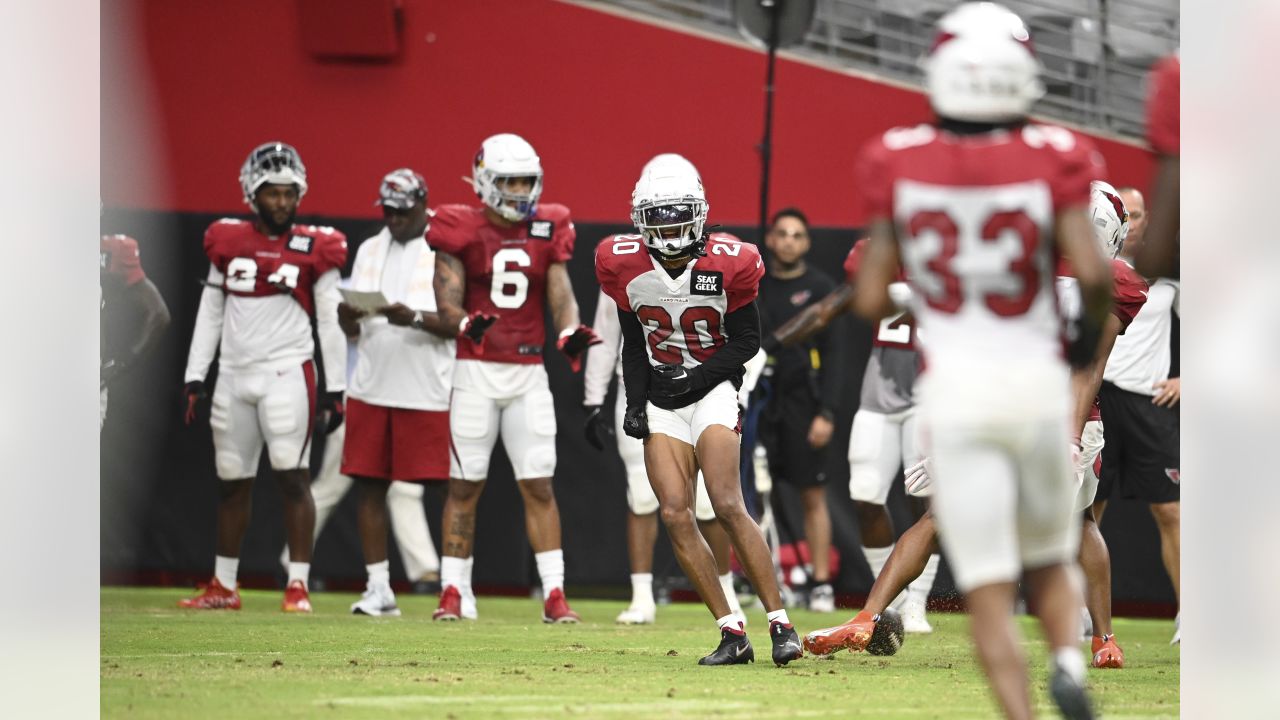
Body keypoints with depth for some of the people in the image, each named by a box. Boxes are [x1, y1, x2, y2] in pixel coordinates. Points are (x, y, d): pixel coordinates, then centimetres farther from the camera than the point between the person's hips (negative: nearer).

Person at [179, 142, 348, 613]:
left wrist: (335, 389, -1)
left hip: (287, 374, -3)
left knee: (292, 476, -7)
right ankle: (223, 587, 19)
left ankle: (298, 586, -4)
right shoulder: (228, 243, 6)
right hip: (234, 375, 3)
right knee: (232, 482, 10)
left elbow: (330, 322, 2)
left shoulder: (313, 249, 0)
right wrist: (194, 378, 7)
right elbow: (210, 314, 10)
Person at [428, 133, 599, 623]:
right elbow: (447, 301, -8)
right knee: (464, 485, 1)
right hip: (476, 370, -2)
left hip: (529, 372, 2)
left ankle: (554, 595, -1)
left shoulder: (547, 231, 6)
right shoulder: (462, 231, -4)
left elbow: (561, 295, 3)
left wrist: (569, 333, -19)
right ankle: (454, 593, 7)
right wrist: (466, 325, -30)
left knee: (539, 486, -1)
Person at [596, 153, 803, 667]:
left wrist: (695, 376, -15)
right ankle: (731, 634, -5)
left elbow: (746, 341, -5)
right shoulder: (623, 265, -4)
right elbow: (634, 342, 8)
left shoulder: (729, 264, -13)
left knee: (728, 507, -18)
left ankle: (779, 621, -9)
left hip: (712, 389, -3)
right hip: (661, 400, 3)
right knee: (675, 515, -10)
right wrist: (635, 401, -1)